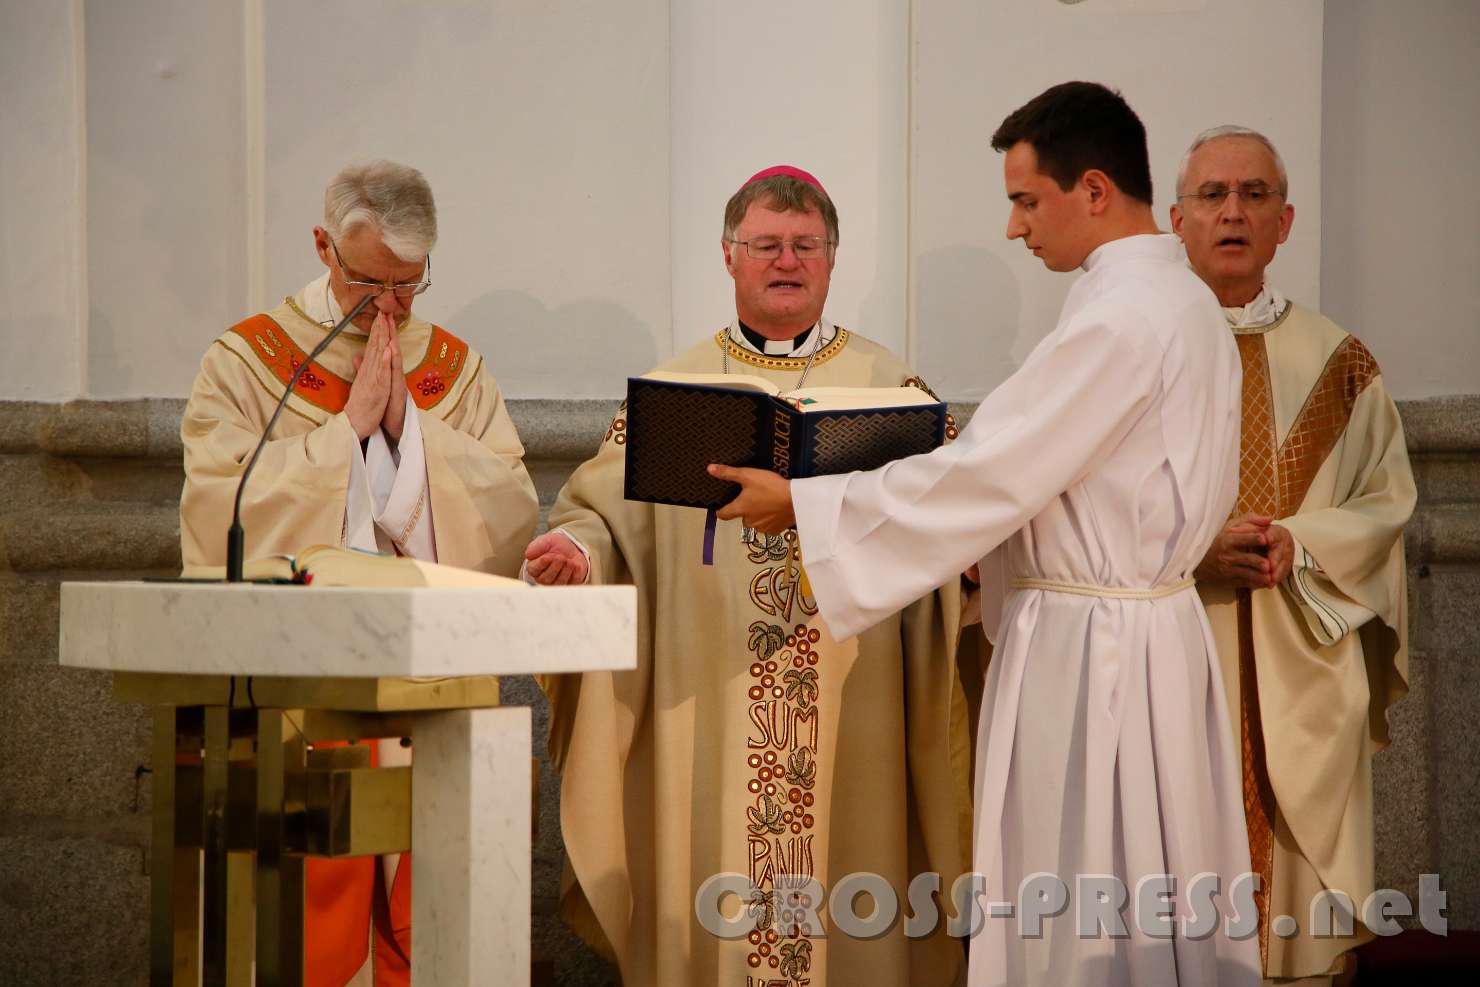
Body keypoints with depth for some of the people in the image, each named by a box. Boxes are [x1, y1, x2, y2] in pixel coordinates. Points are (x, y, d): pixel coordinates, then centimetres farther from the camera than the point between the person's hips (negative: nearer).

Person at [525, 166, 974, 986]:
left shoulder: (891, 387, 10)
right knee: (709, 896, 1)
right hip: (705, 711, 0)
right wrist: (576, 551, -16)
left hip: (850, 714, 0)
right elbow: (610, 516, 5)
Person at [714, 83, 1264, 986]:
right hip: (1154, 628, 10)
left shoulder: (1119, 319, -19)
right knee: (1152, 906, 13)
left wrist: (800, 502, -12)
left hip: (1089, 648, -10)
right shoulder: (1184, 303, 11)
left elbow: (985, 477, -19)